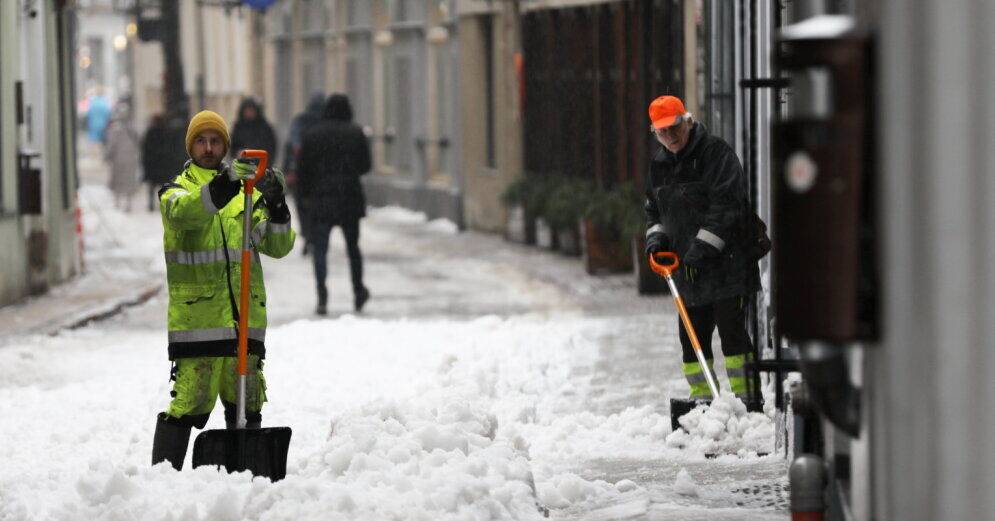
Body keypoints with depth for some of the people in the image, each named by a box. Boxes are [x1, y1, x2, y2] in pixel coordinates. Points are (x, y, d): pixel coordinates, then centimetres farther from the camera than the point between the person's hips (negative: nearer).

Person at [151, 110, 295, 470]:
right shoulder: (176, 190, 5)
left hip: (245, 317, 4)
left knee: (247, 401, 10)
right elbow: (184, 211, -21)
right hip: (196, 316, -4)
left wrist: (276, 207, -13)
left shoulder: (247, 193, 16)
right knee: (190, 400, -11)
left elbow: (277, 246, 7)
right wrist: (221, 187, -38)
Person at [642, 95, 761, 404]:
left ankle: (744, 397, -7)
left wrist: (701, 248, -20)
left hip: (727, 263, -7)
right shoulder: (659, 166, 14)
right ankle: (701, 398, 17)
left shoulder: (717, 154, -9)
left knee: (731, 330, -10)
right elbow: (653, 210, 26)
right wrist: (656, 238, 5)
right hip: (688, 271, 7)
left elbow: (726, 207, -17)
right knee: (692, 336, 8)